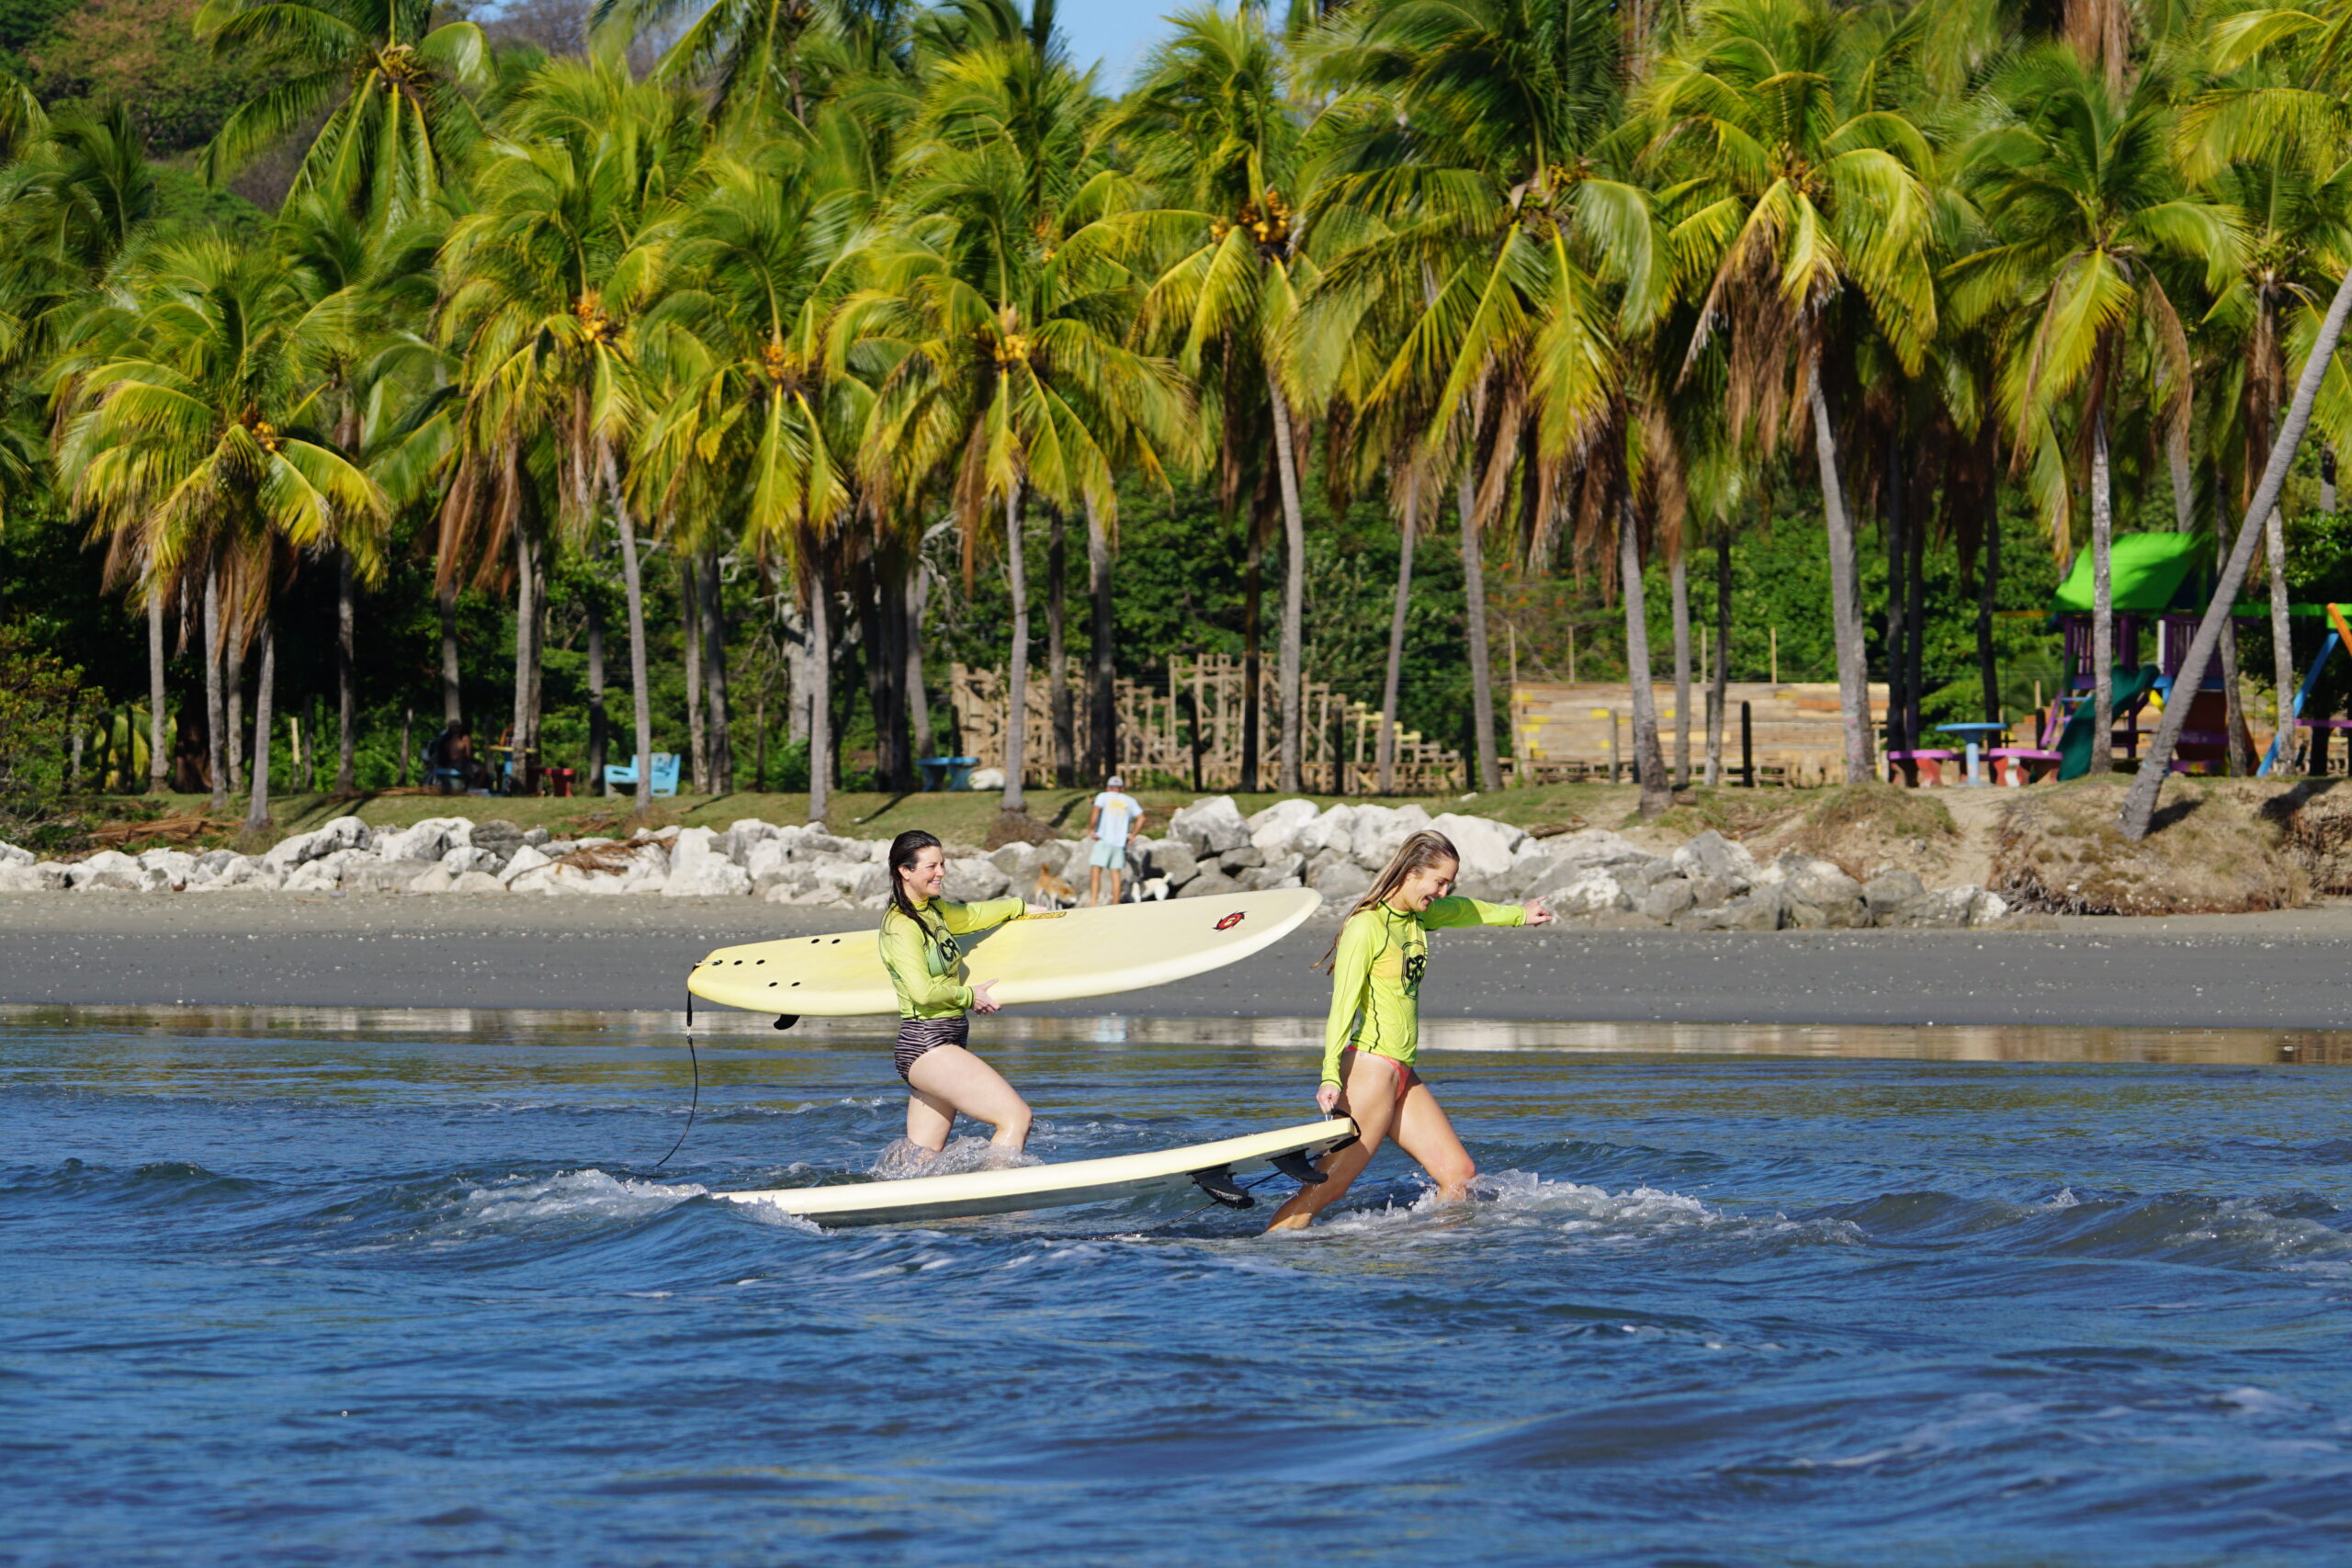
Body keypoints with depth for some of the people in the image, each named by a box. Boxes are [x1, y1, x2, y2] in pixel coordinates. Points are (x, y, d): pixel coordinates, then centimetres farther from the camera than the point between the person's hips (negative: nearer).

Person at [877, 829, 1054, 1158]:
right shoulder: (901, 927, -14)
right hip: (928, 1047, -9)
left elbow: (968, 916, 36)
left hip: (947, 1042, 9)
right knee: (1016, 1116, -13)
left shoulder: (933, 910, 14)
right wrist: (970, 996, -7)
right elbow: (922, 992, -23)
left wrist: (1020, 907, 48)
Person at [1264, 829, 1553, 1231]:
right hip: (1370, 1069, -9)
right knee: (1324, 1189, -14)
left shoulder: (1417, 919, 14)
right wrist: (1331, 1076, -29)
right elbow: (1343, 1004, -19)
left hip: (1403, 1077, 9)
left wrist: (1518, 915, 54)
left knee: (1459, 1173, 4)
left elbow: (1462, 911, 37)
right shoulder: (1366, 927, -12)